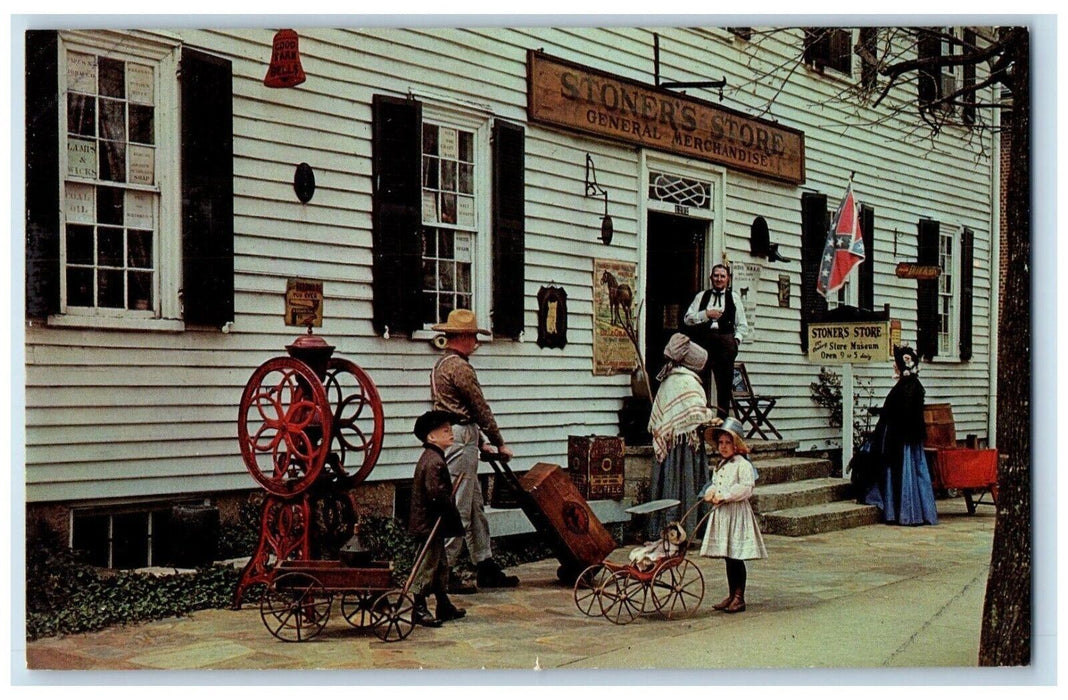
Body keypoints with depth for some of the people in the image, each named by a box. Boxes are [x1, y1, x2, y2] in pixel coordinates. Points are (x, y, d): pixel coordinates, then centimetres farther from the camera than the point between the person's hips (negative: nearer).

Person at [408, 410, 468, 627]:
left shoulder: (432, 458, 14)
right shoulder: (434, 462, -19)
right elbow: (437, 494, -26)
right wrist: (452, 510, -13)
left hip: (433, 524, 11)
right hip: (431, 522, -11)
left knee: (440, 563, 17)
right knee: (429, 564, -4)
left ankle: (444, 607, 26)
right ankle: (419, 609, 2)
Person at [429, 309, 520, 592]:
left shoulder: (441, 365, 19)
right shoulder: (460, 367, -13)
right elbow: (481, 409, -10)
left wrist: (481, 443, 21)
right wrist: (500, 443, -1)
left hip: (455, 441, 11)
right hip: (460, 443, -11)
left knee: (475, 508, 13)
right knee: (457, 509, -7)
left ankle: (486, 568, 18)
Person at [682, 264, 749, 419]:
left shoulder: (734, 297, 15)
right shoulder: (701, 296, 16)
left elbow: (742, 325, 16)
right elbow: (687, 319, 8)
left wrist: (736, 339, -1)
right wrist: (706, 314, -3)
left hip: (725, 339, 0)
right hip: (704, 340, 0)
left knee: (725, 381, 1)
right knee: (702, 379, -5)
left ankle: (722, 418, 7)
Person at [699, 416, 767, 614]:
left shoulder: (742, 465, -10)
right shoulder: (719, 465, 16)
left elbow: (746, 488, -19)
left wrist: (724, 496, -19)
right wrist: (710, 493, 4)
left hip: (737, 513, -8)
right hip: (721, 513, 8)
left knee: (736, 557, -6)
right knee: (727, 557, 12)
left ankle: (739, 598, 1)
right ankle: (731, 595, 19)